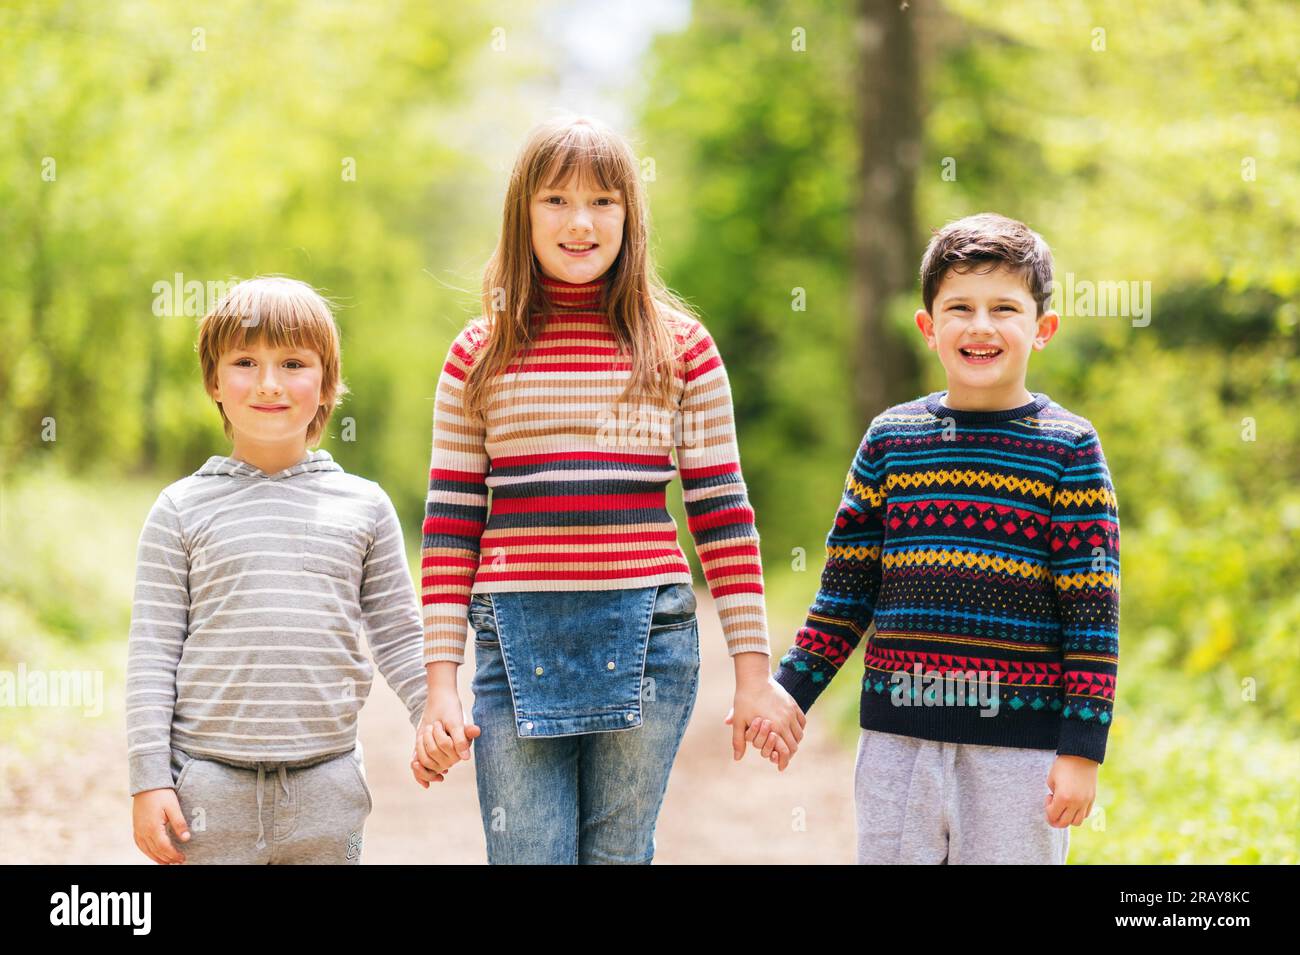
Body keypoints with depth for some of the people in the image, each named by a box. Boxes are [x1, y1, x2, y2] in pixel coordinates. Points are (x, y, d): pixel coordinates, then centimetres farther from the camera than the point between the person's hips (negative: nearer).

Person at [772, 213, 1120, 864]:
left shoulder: (1068, 449, -2)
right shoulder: (890, 440, 7)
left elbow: (1092, 610, -4)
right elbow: (846, 587, 13)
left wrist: (1082, 748, -9)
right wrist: (791, 694, 9)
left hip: (1021, 742, -3)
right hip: (898, 740, 3)